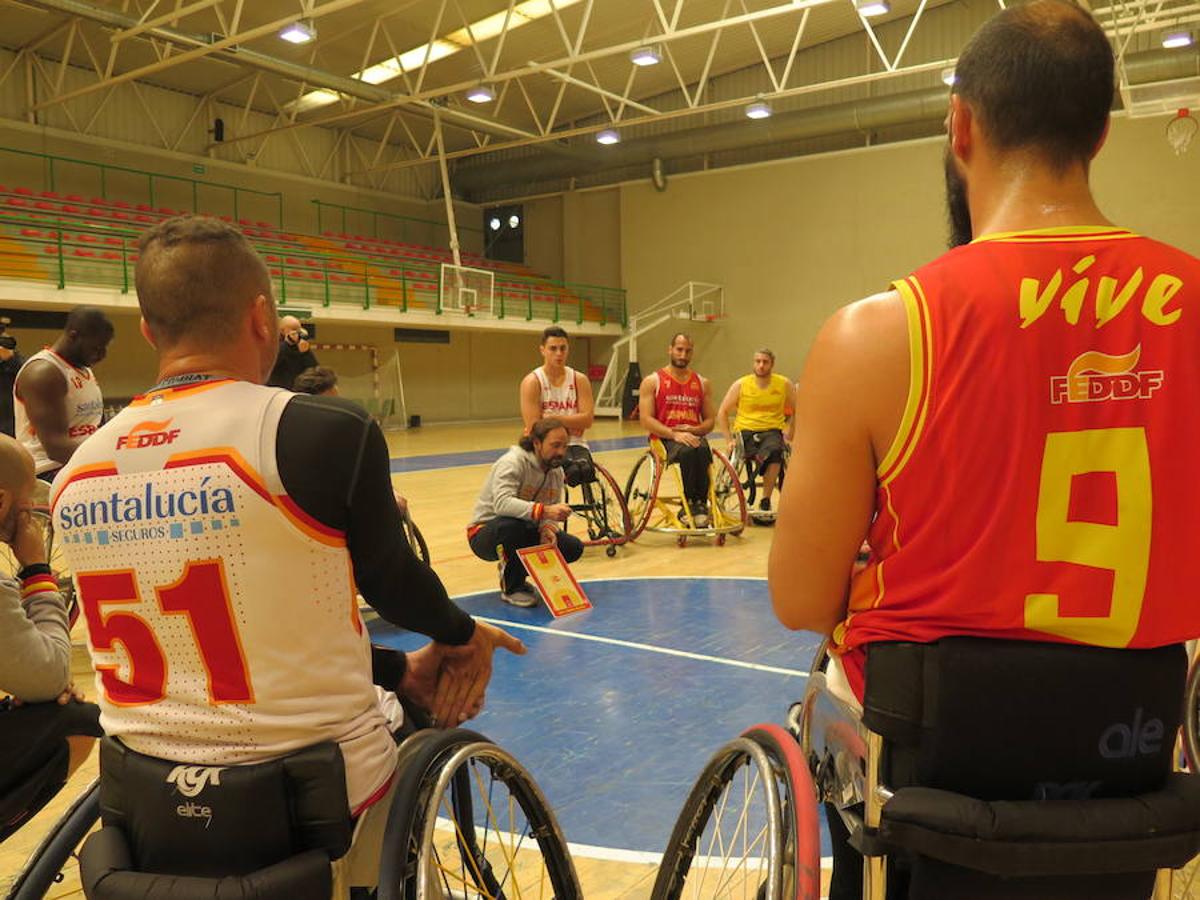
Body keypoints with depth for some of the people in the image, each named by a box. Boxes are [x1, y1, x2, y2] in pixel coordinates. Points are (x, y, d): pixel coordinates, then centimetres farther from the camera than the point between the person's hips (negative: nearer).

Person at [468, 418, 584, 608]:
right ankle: (512, 588, -15)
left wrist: (547, 527, -21)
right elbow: (502, 503, -39)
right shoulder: (513, 462, -22)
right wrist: (543, 511, -51)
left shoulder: (556, 471, 1)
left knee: (573, 548, -11)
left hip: (525, 533, 7)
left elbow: (552, 513, 4)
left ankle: (511, 571, 10)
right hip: (485, 535, -7)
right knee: (510, 525, -40)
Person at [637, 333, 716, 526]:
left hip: (693, 436, 3)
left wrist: (693, 430, -8)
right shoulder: (652, 381, 5)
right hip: (664, 438, -2)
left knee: (702, 451, -36)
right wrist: (675, 434, -18)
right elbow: (646, 419, -5)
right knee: (688, 452, -37)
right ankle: (692, 505, -25)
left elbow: (710, 421, 16)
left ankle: (699, 504, -24)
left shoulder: (702, 383, 16)